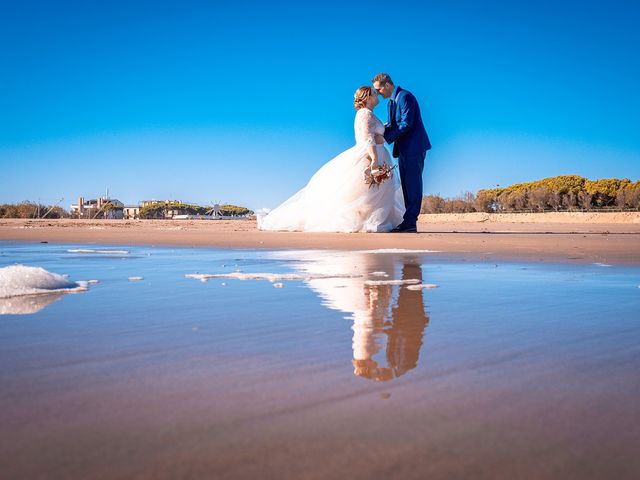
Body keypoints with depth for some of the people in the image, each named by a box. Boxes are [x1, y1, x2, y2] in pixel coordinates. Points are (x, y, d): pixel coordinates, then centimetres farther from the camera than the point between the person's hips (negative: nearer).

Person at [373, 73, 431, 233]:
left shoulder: (405, 97, -13)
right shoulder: (391, 102, 17)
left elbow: (406, 125, -20)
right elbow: (392, 125, 15)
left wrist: (386, 138, -18)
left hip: (413, 147, -10)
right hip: (404, 148, 10)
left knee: (413, 184, -9)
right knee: (407, 184, 9)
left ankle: (410, 223, -9)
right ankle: (408, 222, 13)